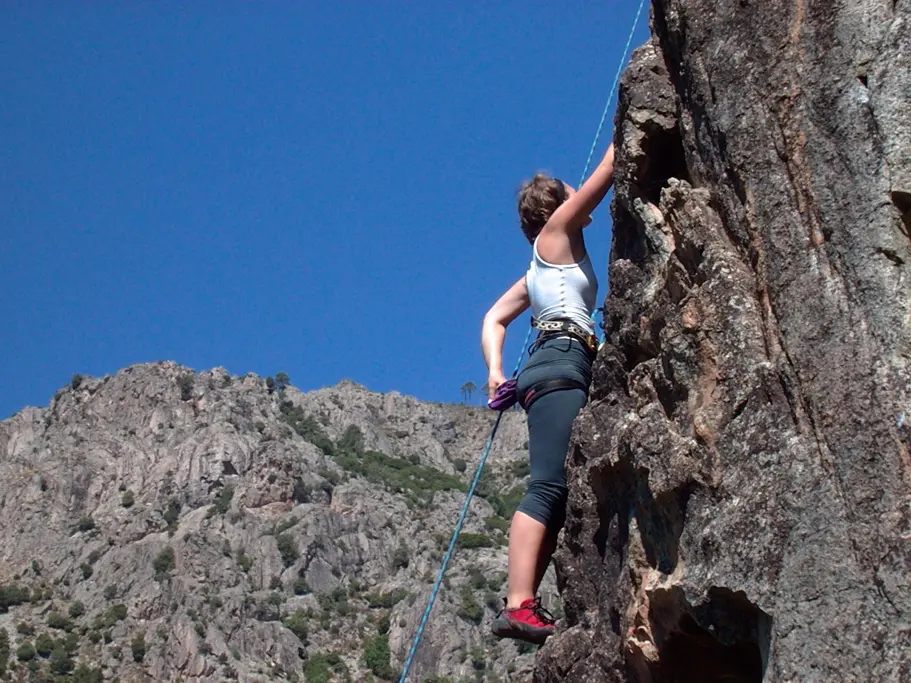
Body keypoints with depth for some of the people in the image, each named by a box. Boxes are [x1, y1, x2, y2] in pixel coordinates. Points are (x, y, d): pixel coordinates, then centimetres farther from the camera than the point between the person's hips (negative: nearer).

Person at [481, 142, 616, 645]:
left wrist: (495, 368, 10)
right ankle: (518, 606, -33)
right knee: (549, 486, -22)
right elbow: (605, 174, 8)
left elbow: (494, 319, 26)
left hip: (559, 371, 10)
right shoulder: (556, 233, 10)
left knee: (559, 493, 1)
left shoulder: (541, 269, 31)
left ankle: (522, 603, -7)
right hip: (560, 363, -10)